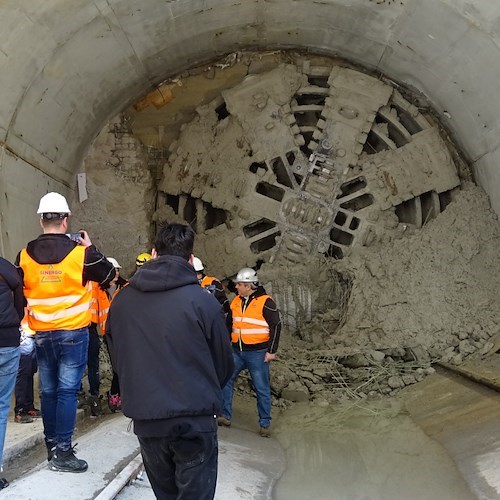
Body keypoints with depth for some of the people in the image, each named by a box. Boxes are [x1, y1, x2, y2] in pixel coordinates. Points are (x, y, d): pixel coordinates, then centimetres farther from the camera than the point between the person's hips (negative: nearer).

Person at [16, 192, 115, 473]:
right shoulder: (80, 252, -11)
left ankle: (52, 445, 23)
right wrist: (90, 248, 12)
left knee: (48, 391, 13)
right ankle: (62, 452, -3)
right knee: (67, 391, -2)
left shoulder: (26, 255, -1)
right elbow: (109, 275, 3)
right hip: (73, 332, -4)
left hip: (42, 333, 4)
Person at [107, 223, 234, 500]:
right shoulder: (203, 302, -9)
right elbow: (224, 364, 1)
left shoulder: (122, 300, 1)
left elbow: (116, 358, 10)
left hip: (145, 420, 4)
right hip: (194, 421, -4)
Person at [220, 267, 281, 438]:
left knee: (262, 389, 1)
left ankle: (265, 424, 12)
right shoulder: (236, 302, 10)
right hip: (237, 352, 6)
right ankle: (225, 416, 15)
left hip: (257, 353, -6)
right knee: (225, 380, 3)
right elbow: (229, 324, 21)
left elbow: (276, 326, -9)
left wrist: (271, 351, -12)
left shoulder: (265, 302, -10)